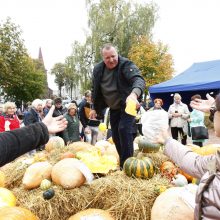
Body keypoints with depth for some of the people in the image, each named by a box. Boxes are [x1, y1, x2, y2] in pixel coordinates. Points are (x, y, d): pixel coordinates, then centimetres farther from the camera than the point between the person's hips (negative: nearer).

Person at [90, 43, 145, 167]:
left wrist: (134, 93, -59)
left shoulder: (126, 65, -20)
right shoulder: (98, 69, -2)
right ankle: (123, 163, 26)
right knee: (116, 136, 9)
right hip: (113, 108, 6)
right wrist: (95, 108, 13)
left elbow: (139, 79, -38)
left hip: (127, 105, -6)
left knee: (124, 130, -22)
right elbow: (95, 90, 11)